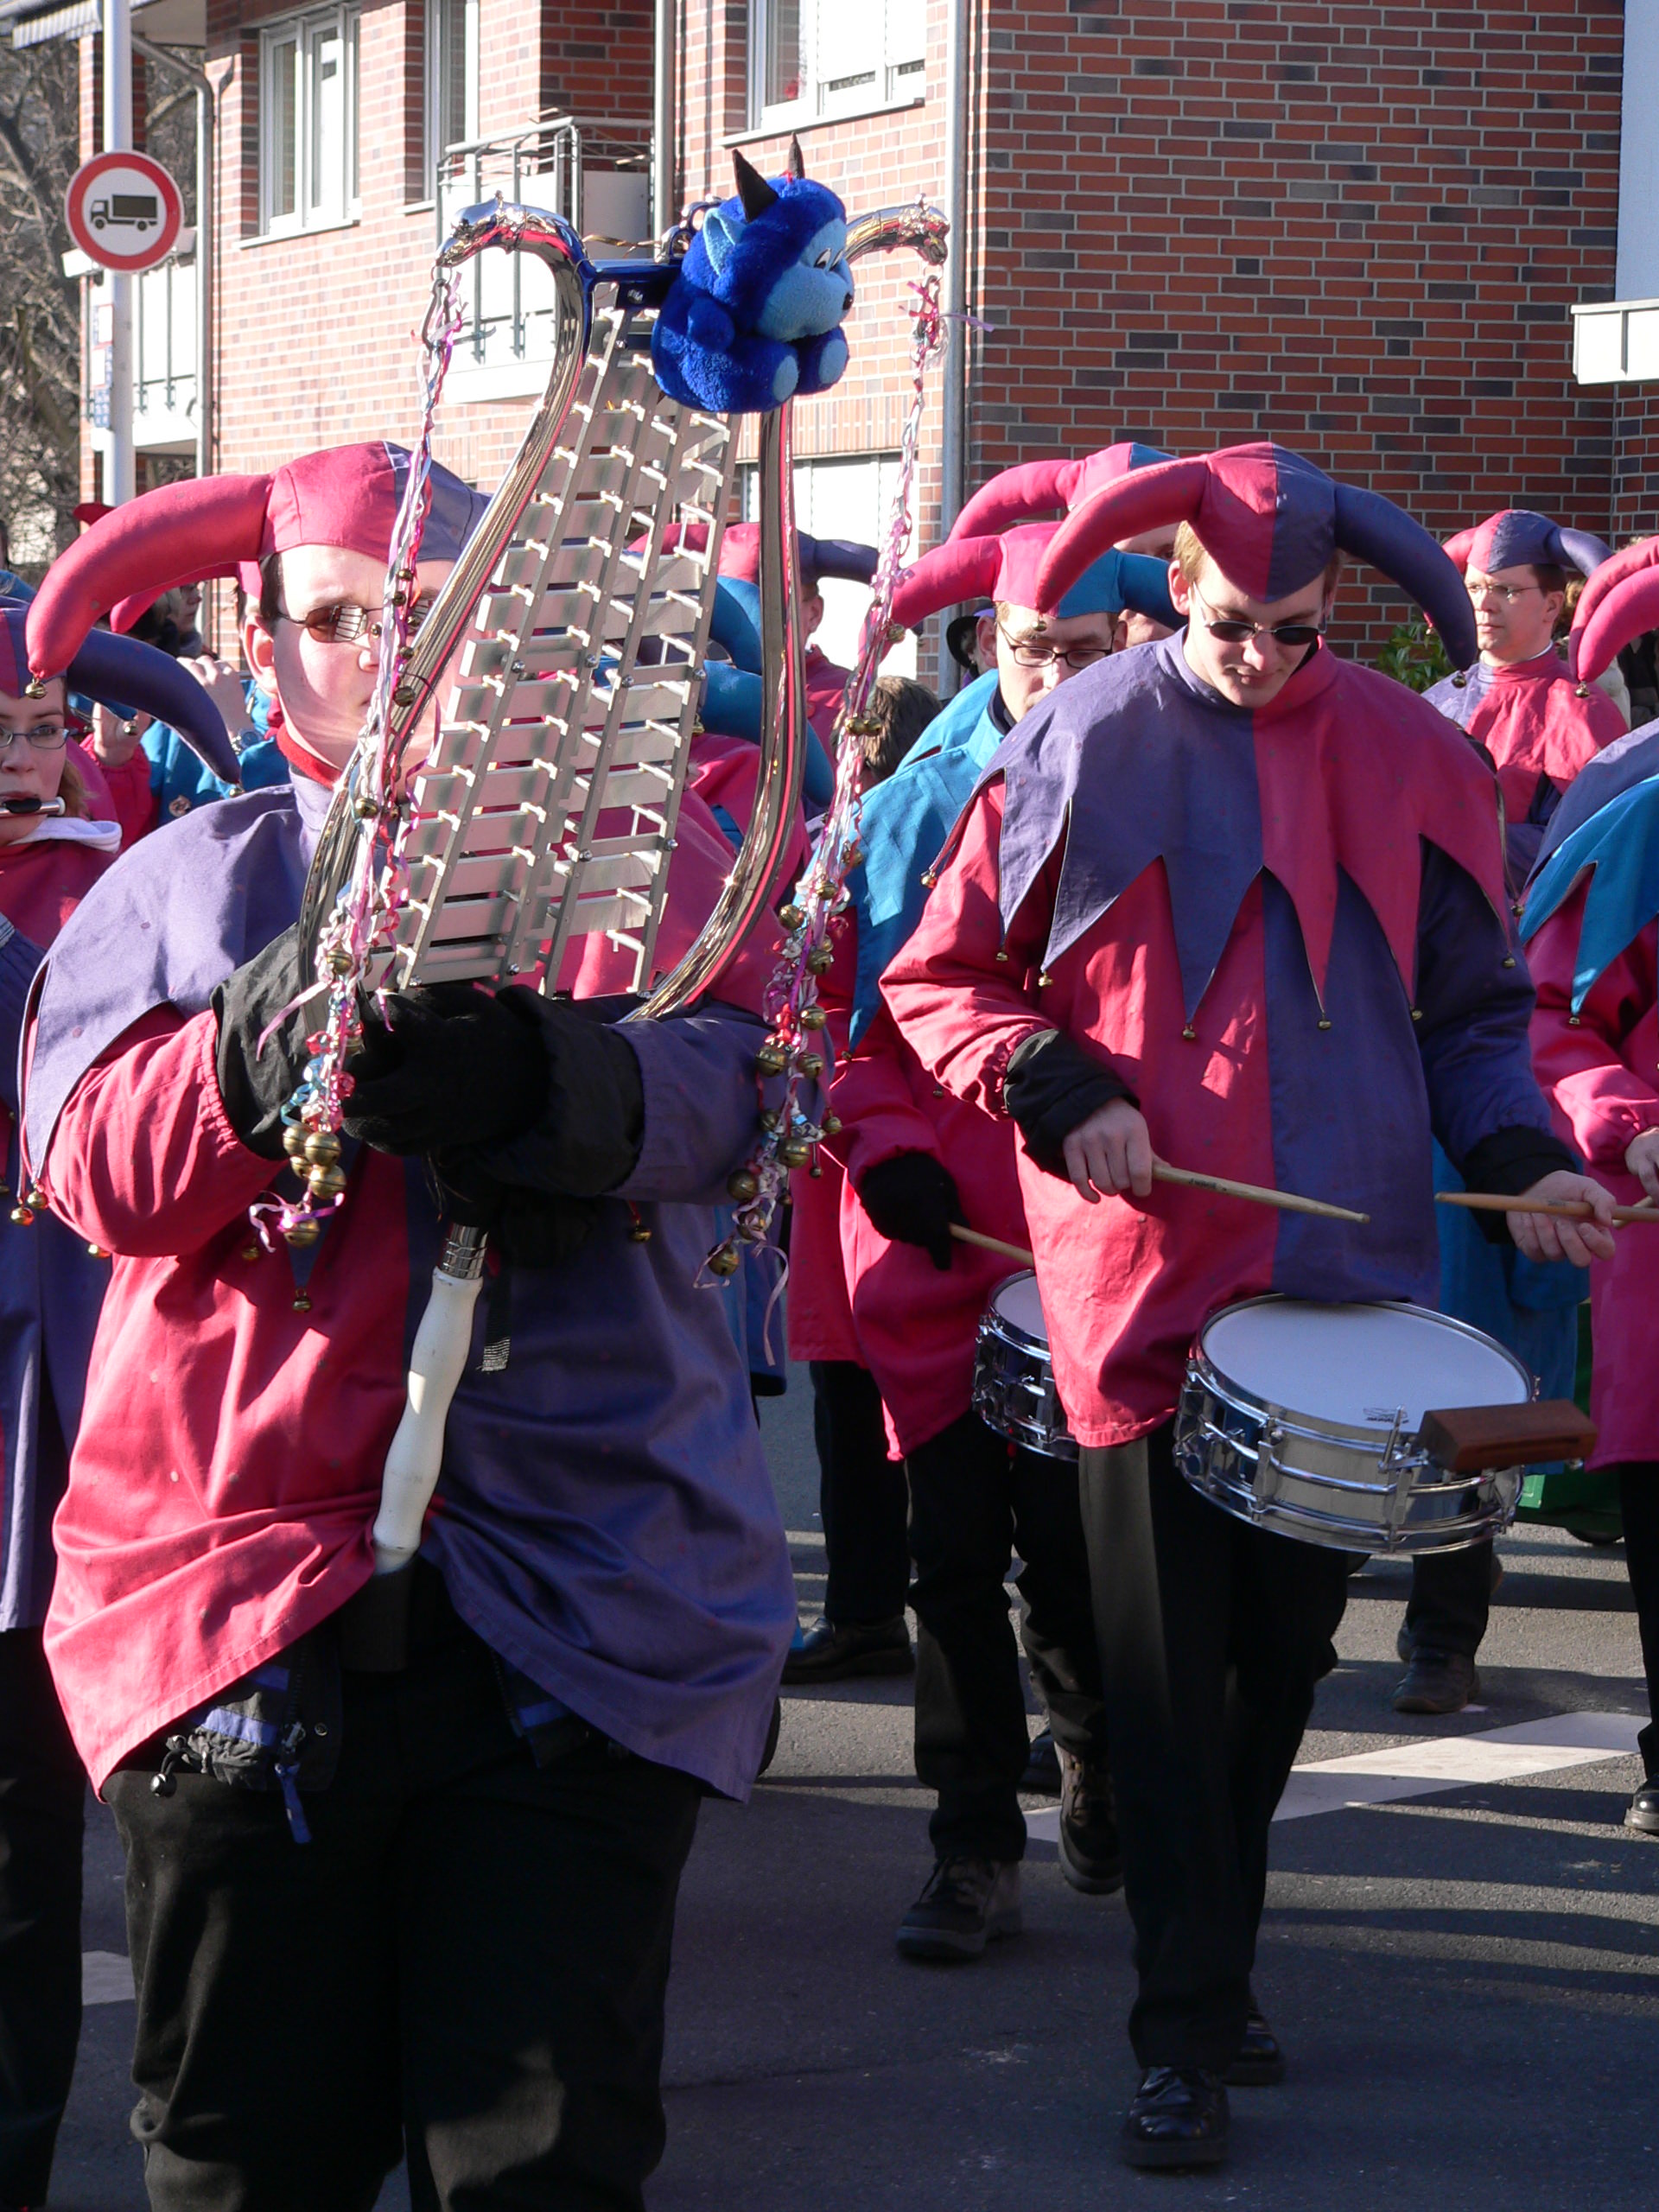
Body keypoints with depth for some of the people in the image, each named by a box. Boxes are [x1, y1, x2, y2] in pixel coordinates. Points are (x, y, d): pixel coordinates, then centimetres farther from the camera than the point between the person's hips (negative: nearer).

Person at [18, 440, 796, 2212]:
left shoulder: (633, 847, 12)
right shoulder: (185, 884, 15)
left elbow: (724, 1086, -7)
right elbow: (89, 1165, 0)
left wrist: (533, 1077, -28)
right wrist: (264, 1037, -19)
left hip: (580, 1600, -1)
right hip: (235, 1589, 1)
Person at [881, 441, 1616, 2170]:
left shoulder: (1411, 761, 5)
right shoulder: (1080, 753, -2)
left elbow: (1471, 1007, 13)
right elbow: (941, 978, 5)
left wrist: (1518, 1152, -5)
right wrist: (1057, 1088, -12)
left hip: (1346, 1272, 3)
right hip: (1144, 1272, -3)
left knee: (1287, 1642, 10)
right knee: (1167, 1656, -2)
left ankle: (1211, 1956, 28)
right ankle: (1188, 2027, 2)